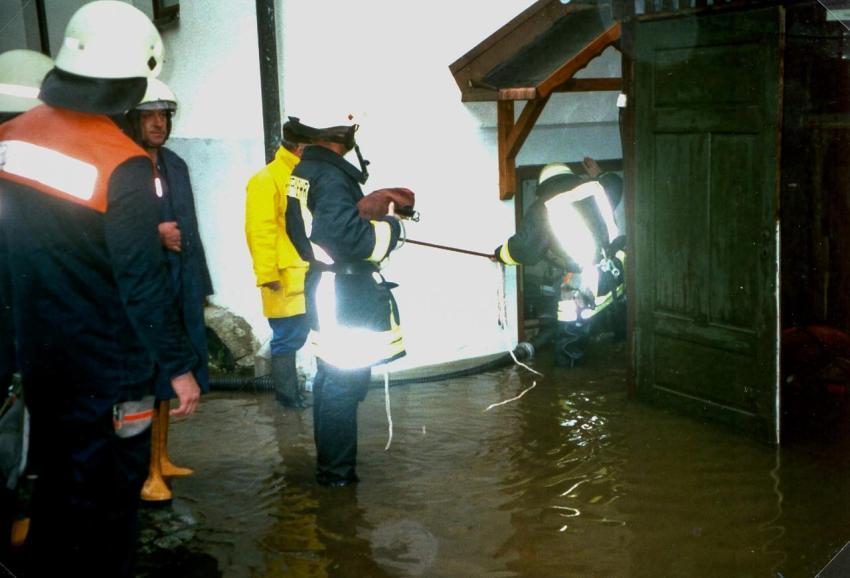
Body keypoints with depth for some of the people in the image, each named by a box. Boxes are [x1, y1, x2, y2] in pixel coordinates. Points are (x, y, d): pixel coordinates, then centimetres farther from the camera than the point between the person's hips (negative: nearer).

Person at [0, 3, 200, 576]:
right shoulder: (123, 163, -22)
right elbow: (143, 281, -21)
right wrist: (179, 365, -13)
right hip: (107, 371, -7)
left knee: (57, 485, 23)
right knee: (107, 504, 8)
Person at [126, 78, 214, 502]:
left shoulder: (175, 165, 14)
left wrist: (200, 283, 15)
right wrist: (154, 233, -18)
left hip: (179, 287, 8)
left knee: (168, 374, 15)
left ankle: (161, 458, 28)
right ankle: (147, 471, 7)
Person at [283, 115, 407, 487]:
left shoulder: (305, 170, 11)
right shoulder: (331, 177, -19)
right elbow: (352, 239, -26)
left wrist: (372, 211, 9)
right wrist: (390, 225, -10)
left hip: (324, 287, 10)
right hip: (346, 294, -10)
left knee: (331, 379, 18)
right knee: (345, 384, -3)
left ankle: (329, 464, 29)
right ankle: (336, 471, 4)